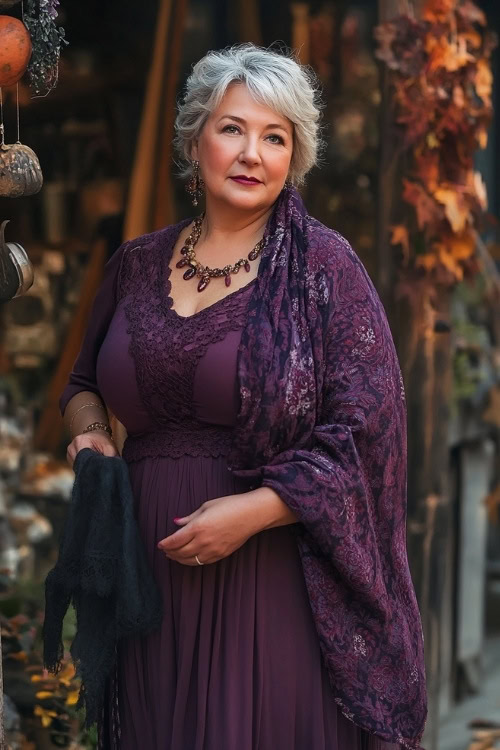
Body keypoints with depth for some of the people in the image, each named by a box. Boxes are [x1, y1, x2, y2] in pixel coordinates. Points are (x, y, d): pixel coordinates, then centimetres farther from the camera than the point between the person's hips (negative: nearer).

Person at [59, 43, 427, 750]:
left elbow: (366, 433, -9)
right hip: (151, 570, 4)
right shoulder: (137, 264, 9)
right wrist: (89, 430, 2)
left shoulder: (322, 265, -4)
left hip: (272, 572, -4)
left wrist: (252, 509, -17)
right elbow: (85, 382, 25)